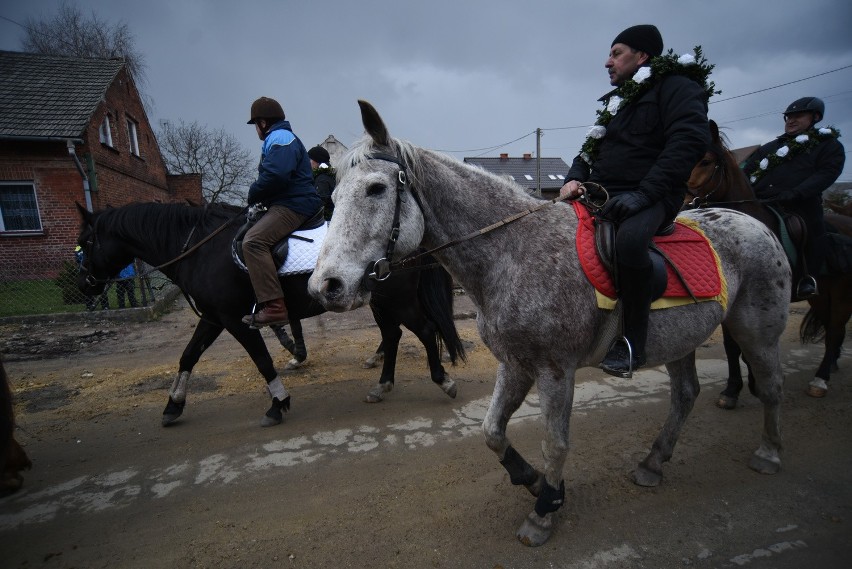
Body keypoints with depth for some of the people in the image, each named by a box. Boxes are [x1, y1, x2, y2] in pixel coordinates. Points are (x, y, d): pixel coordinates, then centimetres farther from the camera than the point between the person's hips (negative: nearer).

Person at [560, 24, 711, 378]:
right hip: (601, 195, 8)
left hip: (651, 199, -8)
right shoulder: (615, 102, 24)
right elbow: (590, 152, 23)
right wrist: (574, 179, -1)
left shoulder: (676, 88, 1)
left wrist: (642, 193, -24)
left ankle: (632, 342, -24)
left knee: (629, 240, -39)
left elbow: (690, 141, -13)